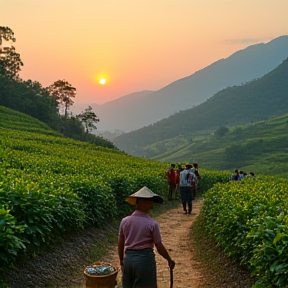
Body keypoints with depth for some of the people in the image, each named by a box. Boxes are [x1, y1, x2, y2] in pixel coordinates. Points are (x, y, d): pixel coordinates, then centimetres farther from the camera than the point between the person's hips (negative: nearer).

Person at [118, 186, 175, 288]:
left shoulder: (125, 221, -2)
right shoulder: (152, 223, -12)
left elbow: (120, 244, 6)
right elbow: (160, 247, -7)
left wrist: (121, 260, 21)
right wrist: (170, 260, 9)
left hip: (128, 258, 4)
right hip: (145, 259, -4)